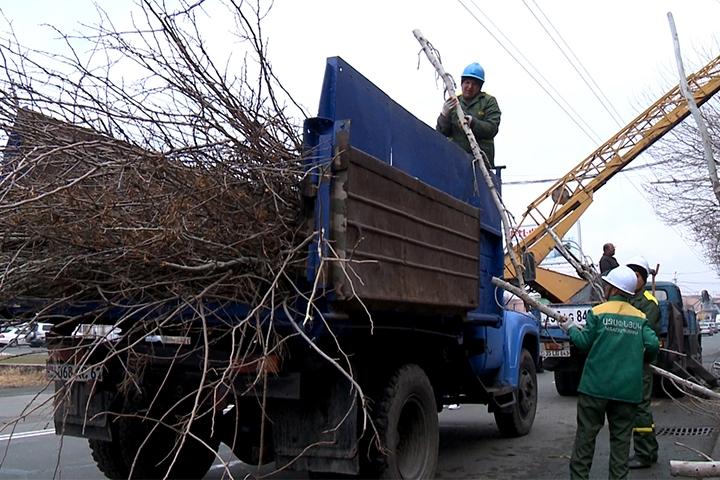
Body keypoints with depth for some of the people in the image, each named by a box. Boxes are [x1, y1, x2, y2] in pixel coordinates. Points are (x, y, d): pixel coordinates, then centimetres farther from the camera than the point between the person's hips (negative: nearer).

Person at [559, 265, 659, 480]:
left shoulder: (598, 312, -6)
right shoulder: (640, 317, 4)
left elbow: (584, 342, -3)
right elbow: (653, 345, -2)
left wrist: (571, 328, 16)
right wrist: (639, 359, 19)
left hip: (596, 385, -3)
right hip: (627, 389, 3)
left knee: (586, 433, 6)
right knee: (621, 436, 11)